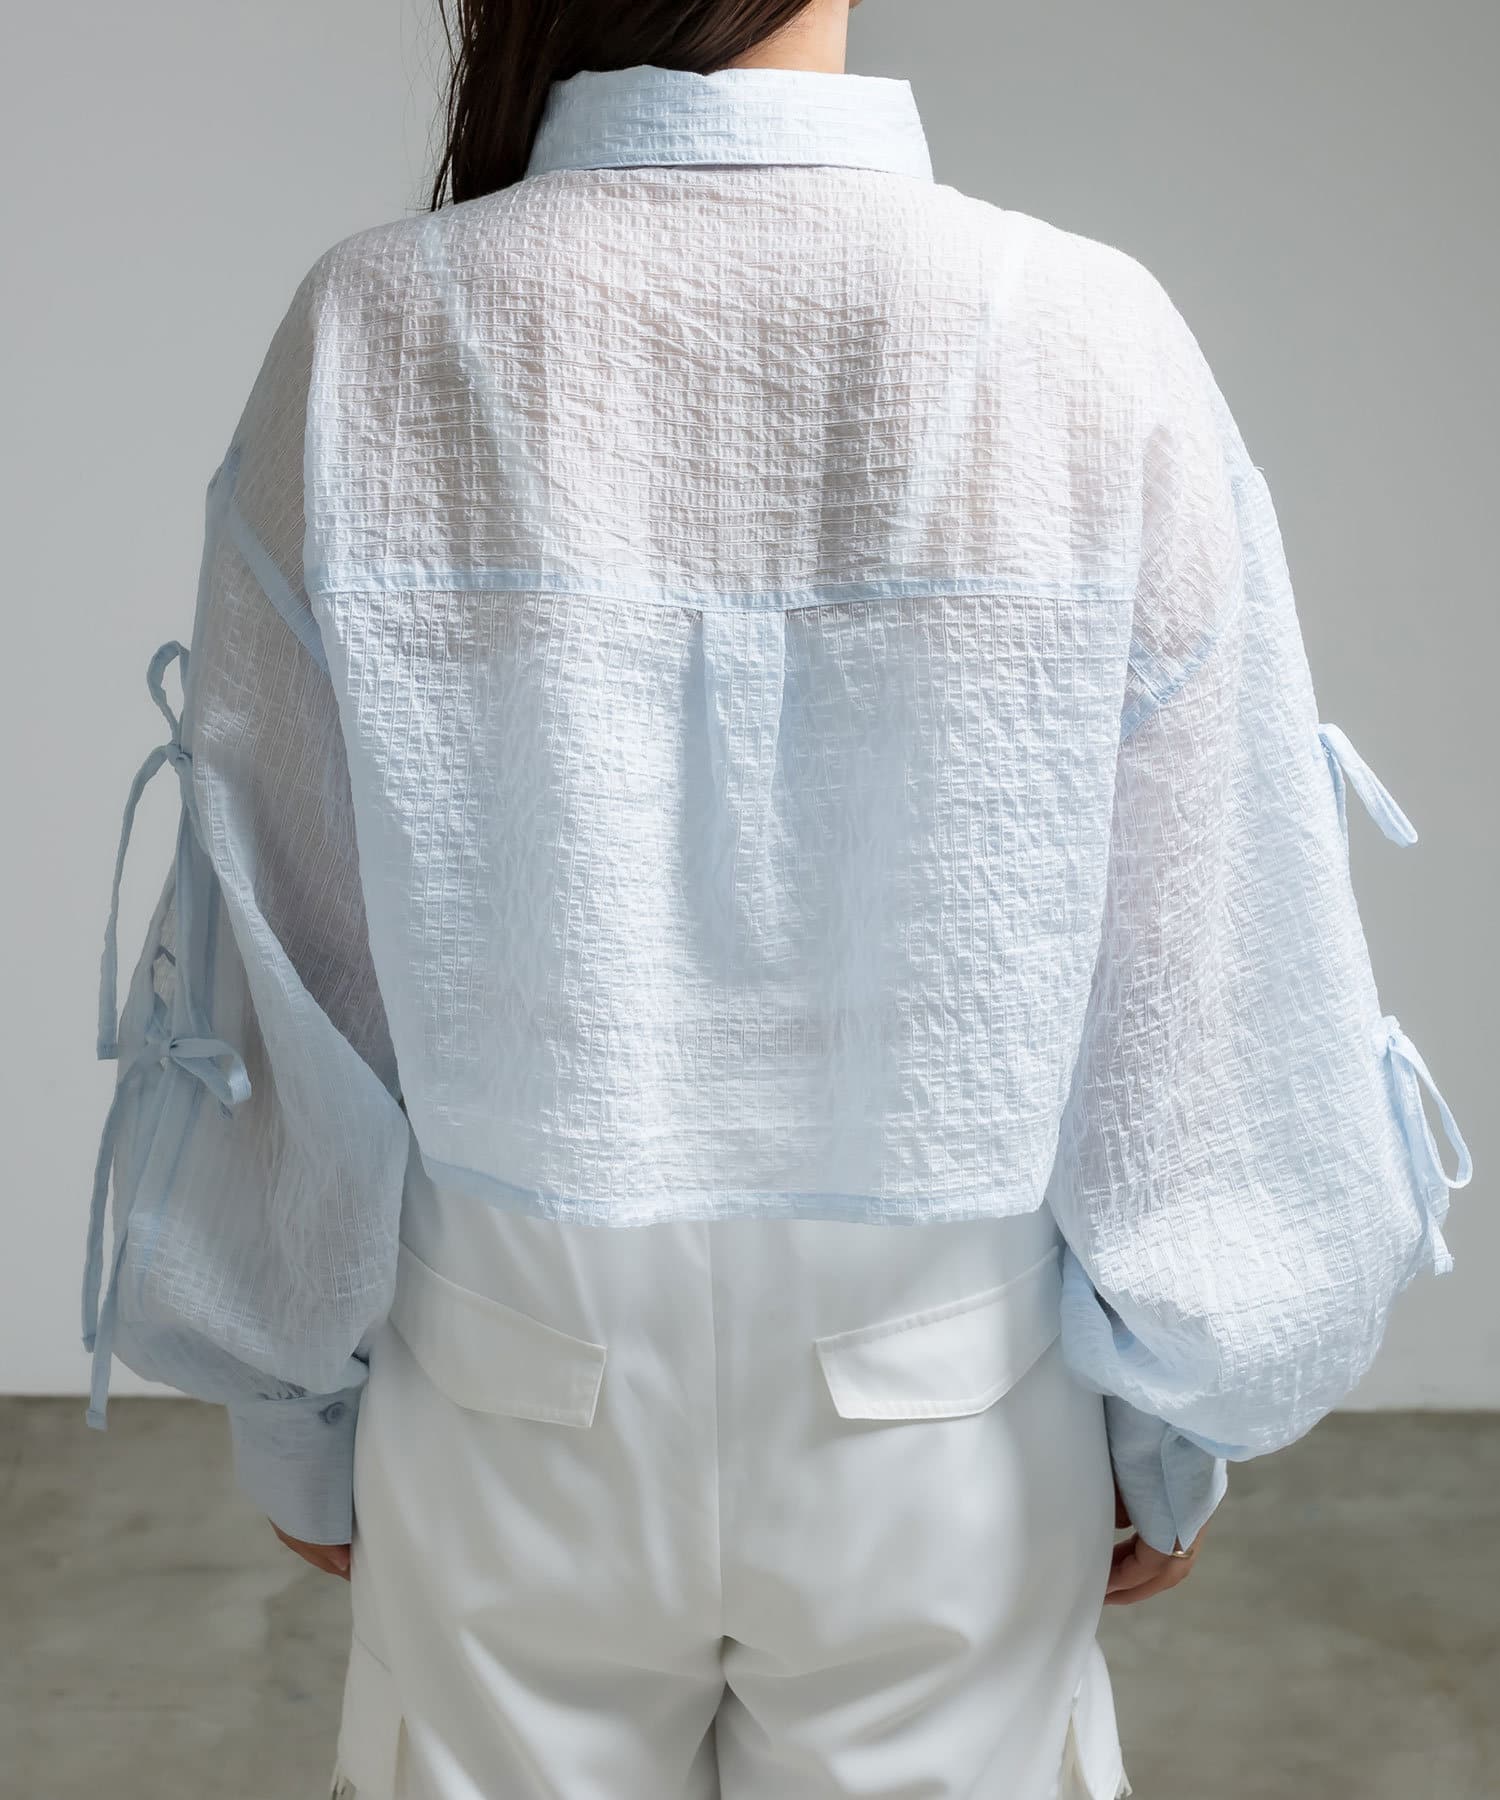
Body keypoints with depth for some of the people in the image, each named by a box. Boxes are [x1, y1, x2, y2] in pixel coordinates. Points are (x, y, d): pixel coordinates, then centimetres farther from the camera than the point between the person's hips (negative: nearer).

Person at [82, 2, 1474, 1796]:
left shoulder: (369, 339, -15)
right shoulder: (1090, 348, -16)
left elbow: (274, 951, -7)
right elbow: (1193, 969, -9)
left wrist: (293, 1415, 8)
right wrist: (1182, 1429, 7)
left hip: (508, 1419, 1)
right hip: (953, 1441, 0)